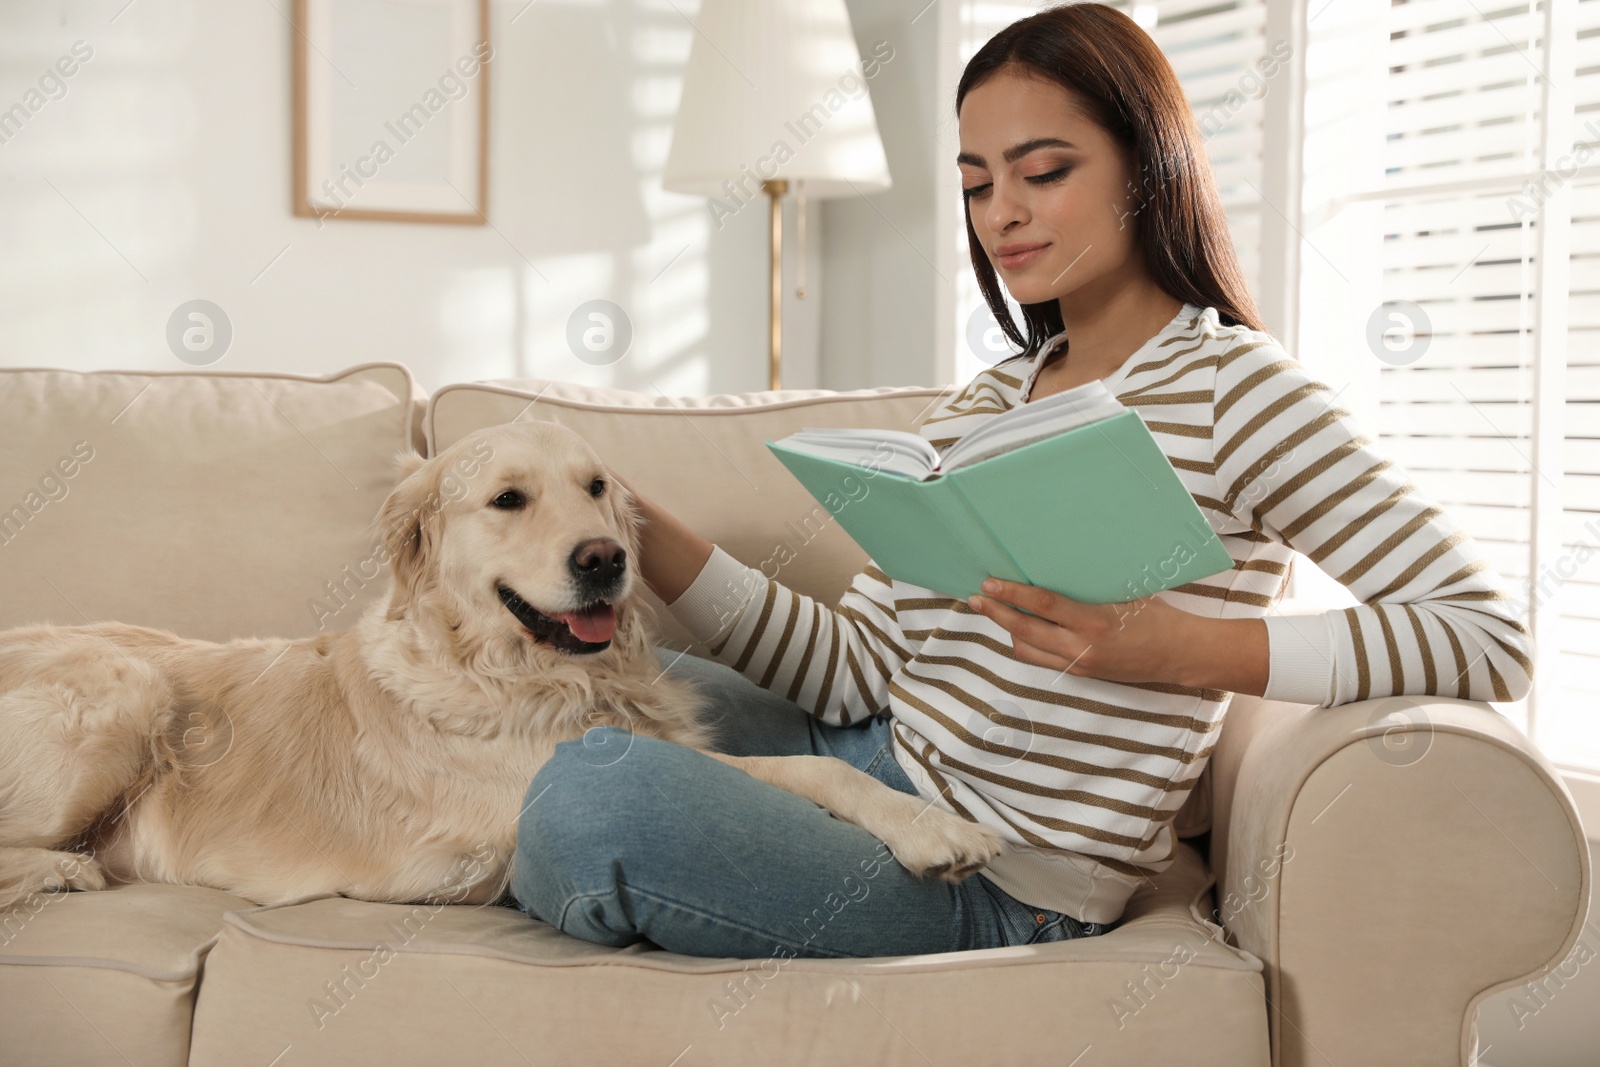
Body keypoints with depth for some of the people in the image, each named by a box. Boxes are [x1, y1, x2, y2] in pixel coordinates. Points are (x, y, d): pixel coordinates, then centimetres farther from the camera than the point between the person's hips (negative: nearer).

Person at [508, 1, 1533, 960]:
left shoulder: (1231, 388, -10)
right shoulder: (982, 406, 12)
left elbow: (1494, 640, -18)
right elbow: (856, 669, 4)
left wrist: (1182, 648, -28)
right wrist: (650, 539, -7)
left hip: (997, 888, -8)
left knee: (592, 794, -25)